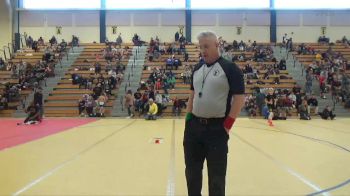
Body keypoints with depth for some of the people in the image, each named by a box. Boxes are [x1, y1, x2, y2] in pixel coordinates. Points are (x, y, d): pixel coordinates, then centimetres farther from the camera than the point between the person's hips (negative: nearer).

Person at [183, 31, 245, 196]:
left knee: (216, 174, 6)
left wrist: (227, 125, -12)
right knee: (192, 170, 16)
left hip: (216, 128, -6)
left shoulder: (230, 69, -8)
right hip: (194, 126, 6)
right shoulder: (197, 69, 11)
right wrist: (188, 117, 9)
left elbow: (239, 98, -11)